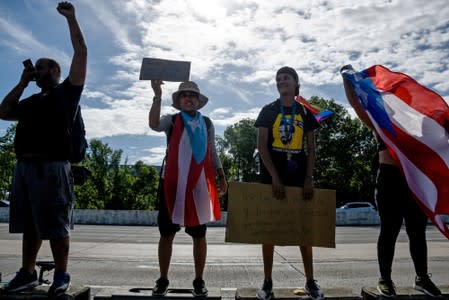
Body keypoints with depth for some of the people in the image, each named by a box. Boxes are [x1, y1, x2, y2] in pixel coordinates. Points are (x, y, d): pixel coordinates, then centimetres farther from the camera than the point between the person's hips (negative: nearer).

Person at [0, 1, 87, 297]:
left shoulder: (66, 92, 5)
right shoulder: (32, 101, 24)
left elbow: (81, 54, -2)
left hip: (52, 167, -7)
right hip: (24, 166, 7)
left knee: (56, 225, -2)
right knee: (30, 225, 12)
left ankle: (61, 275, 8)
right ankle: (27, 273, 21)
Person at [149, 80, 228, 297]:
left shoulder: (207, 123, 12)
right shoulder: (172, 120, 5)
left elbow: (213, 154, 15)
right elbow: (154, 124, -18)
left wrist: (222, 177, 7)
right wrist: (157, 95, -25)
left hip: (199, 185, 2)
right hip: (172, 184, -1)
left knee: (199, 235, 7)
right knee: (167, 234, 5)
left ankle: (199, 281, 20)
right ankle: (163, 280, 20)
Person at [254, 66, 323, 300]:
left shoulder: (305, 113, 9)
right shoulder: (268, 111, 4)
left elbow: (311, 149, 7)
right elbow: (261, 146, -4)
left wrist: (308, 179, -5)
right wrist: (275, 177, -13)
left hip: (299, 176, 2)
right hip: (272, 176, -1)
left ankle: (310, 281, 18)